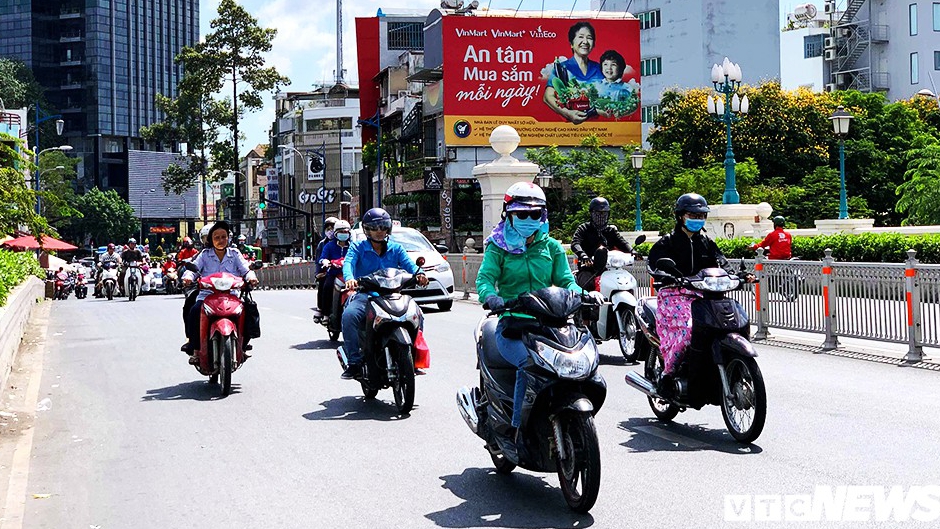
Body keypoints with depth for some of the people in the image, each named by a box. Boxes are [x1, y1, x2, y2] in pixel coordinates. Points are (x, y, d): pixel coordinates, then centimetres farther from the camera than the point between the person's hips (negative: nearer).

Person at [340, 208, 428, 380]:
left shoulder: (396, 248, 16)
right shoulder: (358, 247, 9)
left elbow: (408, 264, 0)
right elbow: (348, 263, -10)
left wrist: (419, 274, -24)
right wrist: (349, 278, -34)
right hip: (365, 295, -2)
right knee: (349, 315, -32)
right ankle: (354, 363, -26)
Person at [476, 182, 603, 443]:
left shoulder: (551, 247, 19)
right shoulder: (498, 247, 8)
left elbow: (565, 280, 11)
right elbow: (485, 277, -5)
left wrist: (582, 294, -11)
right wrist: (490, 296, -29)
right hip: (511, 324, -3)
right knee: (529, 363, -33)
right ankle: (521, 427, -25)